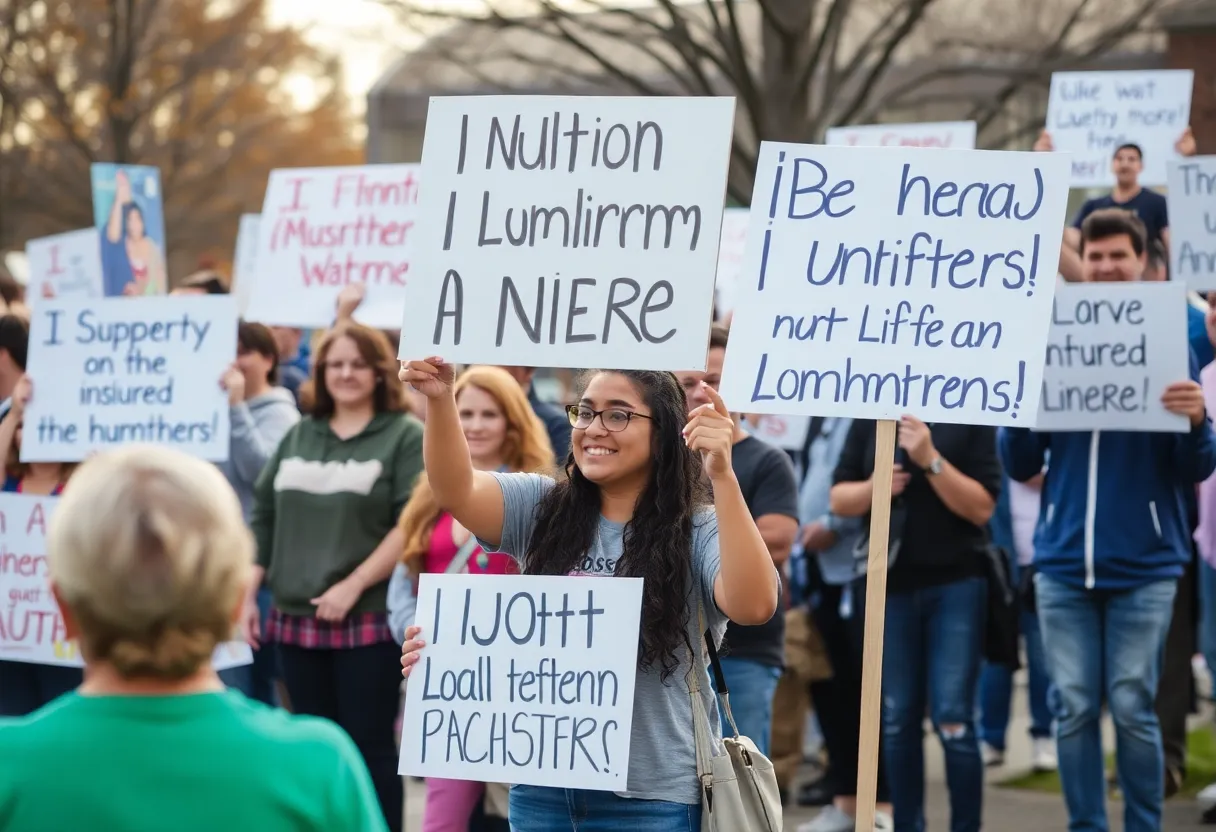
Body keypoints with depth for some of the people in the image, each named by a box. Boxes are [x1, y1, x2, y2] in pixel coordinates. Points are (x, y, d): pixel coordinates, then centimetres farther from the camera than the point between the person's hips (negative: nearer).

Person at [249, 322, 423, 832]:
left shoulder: (405, 436, -2)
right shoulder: (299, 435, 15)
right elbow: (265, 518, 17)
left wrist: (352, 585, -15)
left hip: (368, 618, -5)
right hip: (296, 617, 5)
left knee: (370, 747, -3)